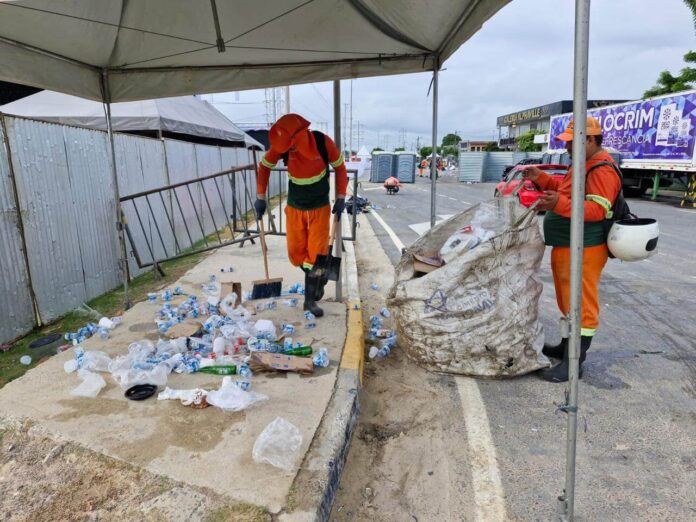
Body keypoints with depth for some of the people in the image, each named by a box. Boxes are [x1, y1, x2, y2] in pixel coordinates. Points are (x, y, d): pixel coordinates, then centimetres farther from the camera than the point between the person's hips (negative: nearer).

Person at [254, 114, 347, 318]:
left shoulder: (323, 142, -22)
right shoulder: (282, 146, -18)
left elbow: (340, 167, -6)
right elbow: (265, 167, -1)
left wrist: (341, 198, -8)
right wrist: (260, 197, -4)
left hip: (320, 207, -2)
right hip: (294, 207, 2)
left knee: (316, 253, -4)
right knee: (296, 253, 4)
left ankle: (310, 300, 8)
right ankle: (318, 279, 32)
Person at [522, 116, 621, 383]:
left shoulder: (602, 170, -17)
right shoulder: (582, 165, 16)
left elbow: (597, 209, -27)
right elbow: (567, 190, 26)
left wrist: (559, 204, -39)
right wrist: (541, 178, 12)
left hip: (583, 250, -11)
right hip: (565, 247, 11)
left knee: (581, 304, -4)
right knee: (568, 300, 20)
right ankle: (567, 346, 35)